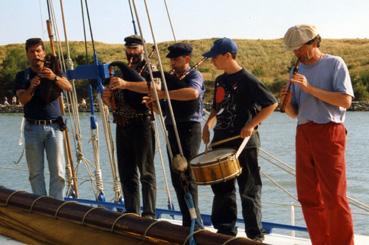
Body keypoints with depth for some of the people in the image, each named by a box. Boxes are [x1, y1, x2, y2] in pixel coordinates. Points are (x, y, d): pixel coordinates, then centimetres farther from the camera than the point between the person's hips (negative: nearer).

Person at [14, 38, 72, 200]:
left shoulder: (53, 72, 12)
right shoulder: (23, 76, 8)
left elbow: (68, 88, -7)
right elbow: (22, 100, -8)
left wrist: (55, 77, -27)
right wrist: (31, 88, -28)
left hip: (54, 127, 1)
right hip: (33, 127, 0)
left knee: (58, 171, -6)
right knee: (35, 172, 1)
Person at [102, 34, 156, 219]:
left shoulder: (148, 68, 1)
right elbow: (112, 102, 22)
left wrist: (126, 84, -33)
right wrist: (106, 97, -3)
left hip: (142, 125, -7)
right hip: (122, 126, 7)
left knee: (146, 172, -7)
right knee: (126, 172, 9)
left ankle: (149, 214, -6)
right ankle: (131, 212, 16)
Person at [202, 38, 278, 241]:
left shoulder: (247, 80, -12)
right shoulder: (220, 81, 12)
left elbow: (271, 104, -14)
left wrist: (251, 125, -19)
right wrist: (208, 124, 5)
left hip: (244, 141, -8)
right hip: (221, 141, 8)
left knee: (249, 191, -1)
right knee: (221, 188, 12)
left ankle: (255, 235, 8)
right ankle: (225, 230, 24)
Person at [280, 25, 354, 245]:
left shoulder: (334, 63, -1)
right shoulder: (298, 71, 16)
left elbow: (345, 101, -14)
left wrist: (310, 88, -17)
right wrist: (287, 102, -4)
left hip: (329, 133, -6)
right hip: (303, 134, 6)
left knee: (334, 196, -8)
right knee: (308, 196, 6)